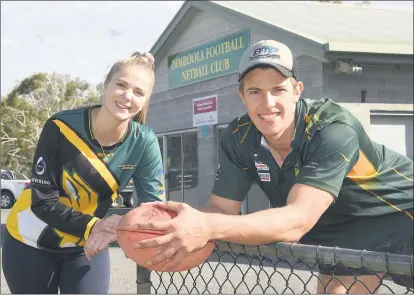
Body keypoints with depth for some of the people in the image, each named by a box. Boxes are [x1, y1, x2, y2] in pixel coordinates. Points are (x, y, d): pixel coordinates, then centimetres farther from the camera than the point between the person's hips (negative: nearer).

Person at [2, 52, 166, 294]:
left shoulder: (144, 143, -16)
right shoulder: (61, 127, -23)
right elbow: (43, 202, -21)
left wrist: (124, 227, -38)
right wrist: (92, 227, -34)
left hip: (88, 245, 2)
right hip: (32, 242, -2)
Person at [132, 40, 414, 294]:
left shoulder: (334, 130, -34)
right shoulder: (239, 137, -16)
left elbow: (298, 221, -44)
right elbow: (223, 209, -15)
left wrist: (207, 228, -56)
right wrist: (189, 221, -39)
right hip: (340, 228, 4)